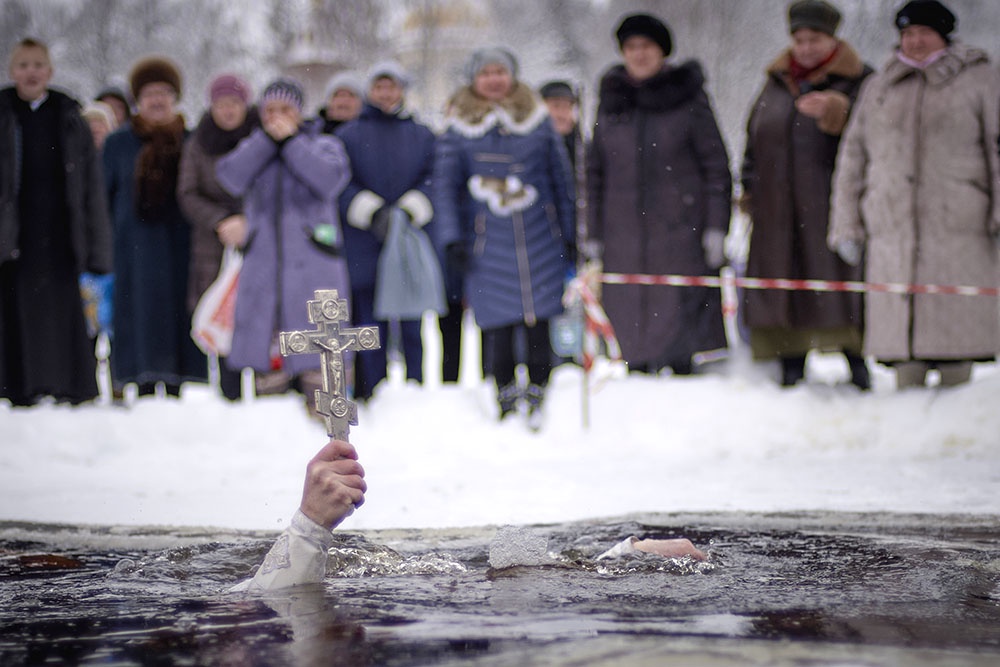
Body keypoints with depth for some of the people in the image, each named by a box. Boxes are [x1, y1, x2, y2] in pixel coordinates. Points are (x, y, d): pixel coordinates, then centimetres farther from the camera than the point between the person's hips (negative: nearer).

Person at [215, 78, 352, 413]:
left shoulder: (324, 145, 10)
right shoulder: (252, 147, 17)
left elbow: (329, 179, -12)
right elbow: (231, 177, -5)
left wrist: (291, 141, -9)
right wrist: (267, 138, -7)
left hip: (313, 263, -3)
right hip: (262, 258, 3)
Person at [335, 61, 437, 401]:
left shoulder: (422, 136, 13)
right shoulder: (348, 135, 9)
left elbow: (432, 180, 3)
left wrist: (409, 212, -13)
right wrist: (372, 213, -14)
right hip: (365, 247, -1)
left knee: (411, 326, 2)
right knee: (370, 325, 1)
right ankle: (371, 393, 6)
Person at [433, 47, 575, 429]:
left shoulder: (537, 121, 8)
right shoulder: (459, 128, 5)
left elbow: (561, 178, 13)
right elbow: (445, 184, 8)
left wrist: (570, 234, 12)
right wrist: (451, 237, -1)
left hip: (539, 239, 1)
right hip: (488, 244, -1)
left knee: (538, 321, -3)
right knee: (497, 326, -3)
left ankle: (539, 397, 8)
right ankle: (506, 398, 10)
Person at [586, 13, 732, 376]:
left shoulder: (688, 97, 2)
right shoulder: (611, 101, 12)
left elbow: (716, 165, 2)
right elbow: (595, 172, 16)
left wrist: (716, 228, -5)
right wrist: (593, 236, 11)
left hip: (680, 228, -3)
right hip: (623, 234, 3)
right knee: (630, 325, 2)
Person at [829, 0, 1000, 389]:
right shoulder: (879, 87, 18)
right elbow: (852, 160, 21)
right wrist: (847, 226, 15)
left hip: (958, 234, -3)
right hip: (891, 233, 3)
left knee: (955, 325, -7)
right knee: (899, 328, -1)